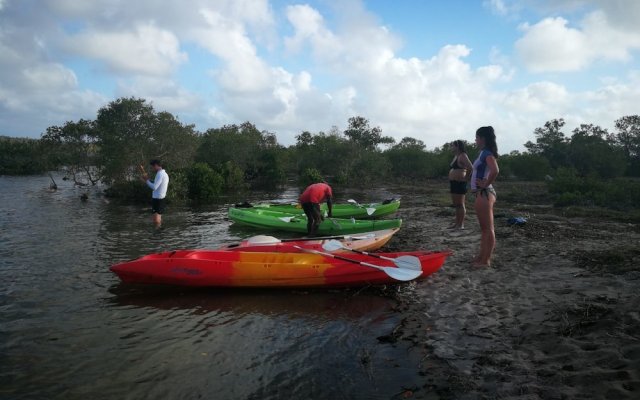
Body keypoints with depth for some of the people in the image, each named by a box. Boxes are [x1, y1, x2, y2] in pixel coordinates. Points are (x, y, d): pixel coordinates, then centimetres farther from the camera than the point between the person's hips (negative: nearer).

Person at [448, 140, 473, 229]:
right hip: (453, 182, 10)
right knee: (456, 204, 14)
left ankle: (461, 224, -1)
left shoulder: (462, 156, -12)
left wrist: (465, 176, -10)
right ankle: (457, 223, 21)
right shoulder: (456, 156, 16)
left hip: (460, 183, -10)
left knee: (460, 204, -6)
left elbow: (470, 167, -22)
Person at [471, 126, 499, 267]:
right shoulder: (484, 153, 14)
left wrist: (486, 184, -19)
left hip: (484, 193, -10)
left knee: (487, 228, -5)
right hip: (482, 193, 10)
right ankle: (482, 256, 23)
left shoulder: (487, 153, -14)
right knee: (484, 228, 15)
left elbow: (495, 171, -31)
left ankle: (486, 260, 0)